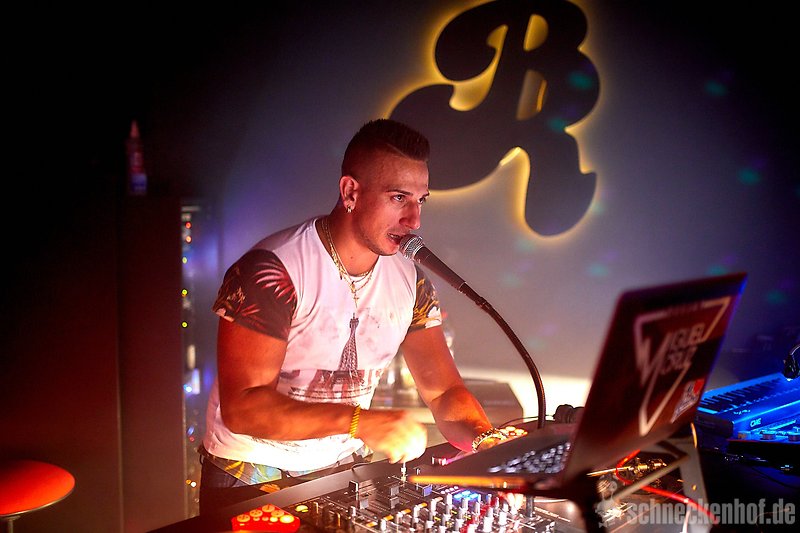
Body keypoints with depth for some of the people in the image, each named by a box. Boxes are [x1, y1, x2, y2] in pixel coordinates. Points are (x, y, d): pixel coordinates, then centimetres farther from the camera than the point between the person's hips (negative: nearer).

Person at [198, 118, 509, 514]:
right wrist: (361, 422, -37)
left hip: (345, 469, 2)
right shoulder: (272, 271, -23)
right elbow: (241, 407, -27)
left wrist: (486, 440, -22)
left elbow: (444, 391, -1)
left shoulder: (410, 281, -3)